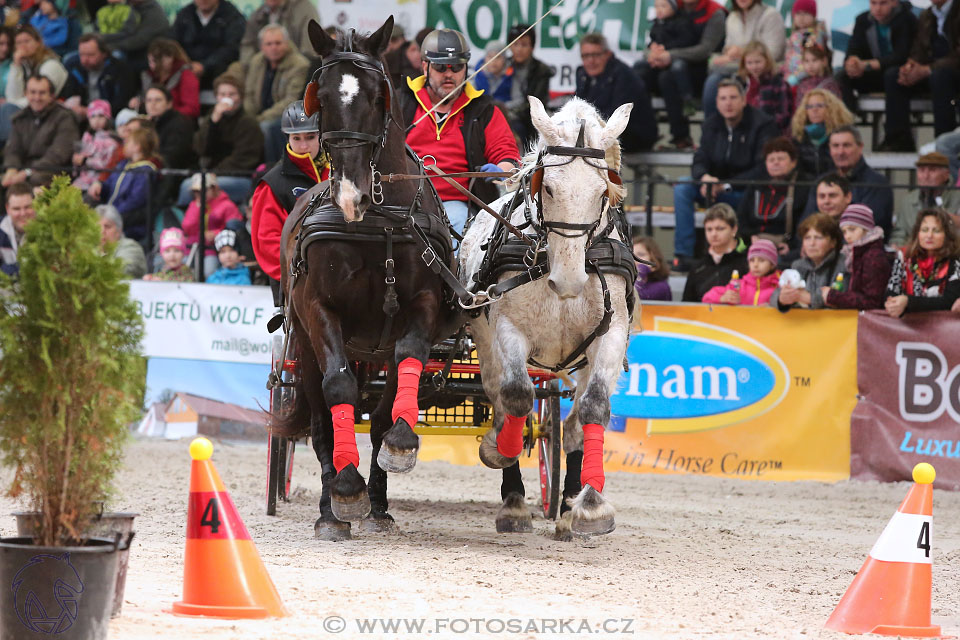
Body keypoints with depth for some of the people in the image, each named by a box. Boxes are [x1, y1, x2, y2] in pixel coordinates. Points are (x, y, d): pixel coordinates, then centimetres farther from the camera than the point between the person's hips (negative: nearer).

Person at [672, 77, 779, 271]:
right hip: (717, 186, 5)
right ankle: (684, 254, -24)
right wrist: (705, 177, -22)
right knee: (682, 186, -18)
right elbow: (699, 161, 4)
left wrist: (726, 185, -24)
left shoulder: (763, 125, -10)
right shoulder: (711, 125, 9)